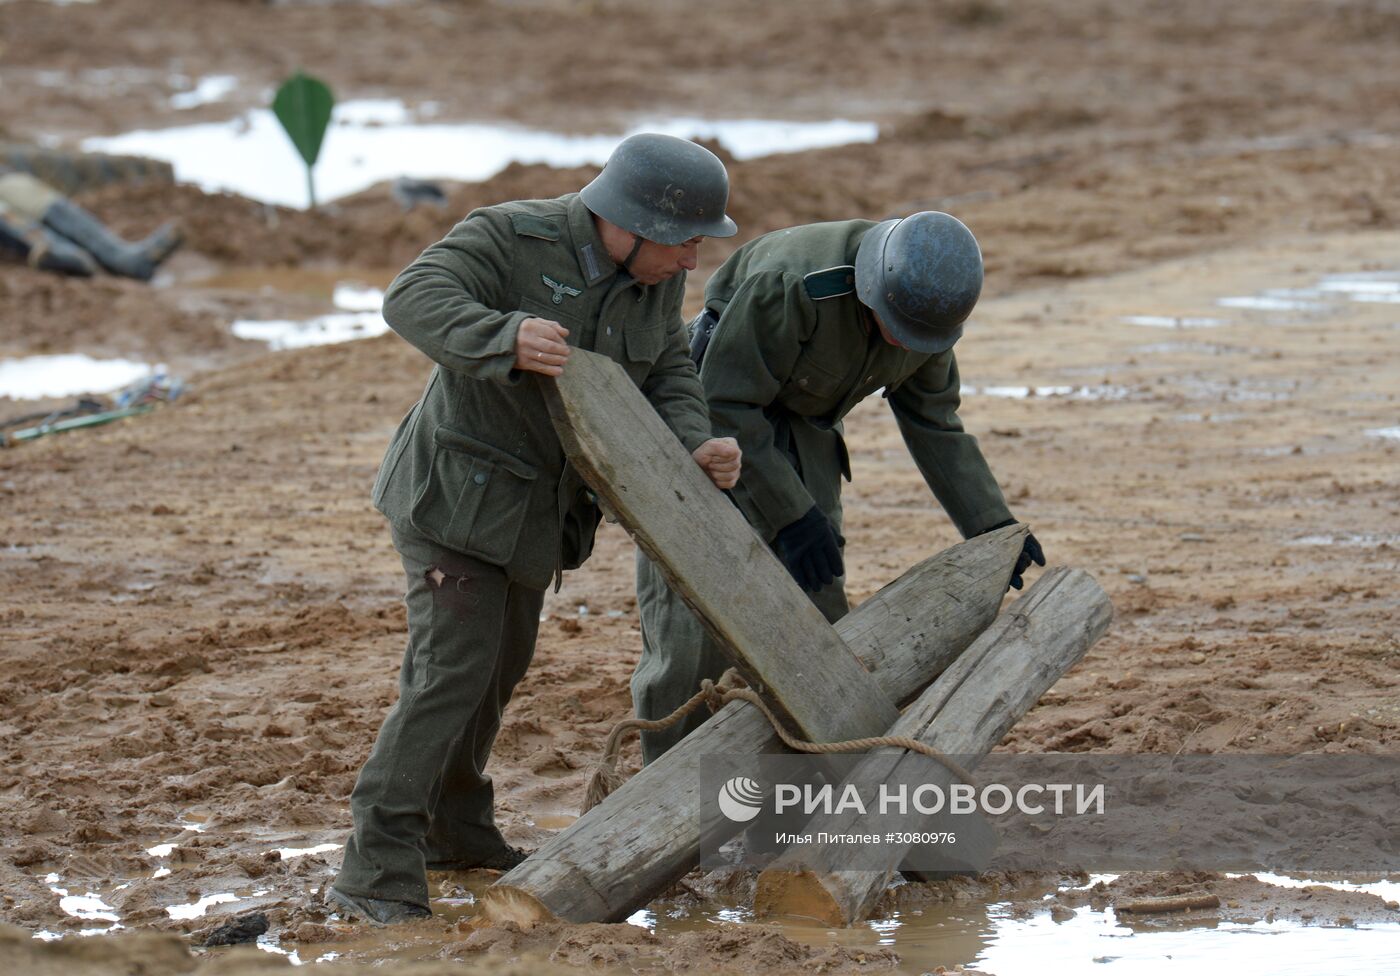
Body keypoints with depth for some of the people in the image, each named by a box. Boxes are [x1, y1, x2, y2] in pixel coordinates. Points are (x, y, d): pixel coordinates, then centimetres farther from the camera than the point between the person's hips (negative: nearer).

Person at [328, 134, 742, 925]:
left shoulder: (656, 280, -3)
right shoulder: (511, 238, -23)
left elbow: (668, 379, -1)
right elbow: (415, 301, -34)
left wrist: (696, 451, -22)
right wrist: (504, 339, -52)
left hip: (538, 504, 8)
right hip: (458, 492, -8)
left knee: (500, 663, 21)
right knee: (454, 668, -17)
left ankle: (451, 828, 40)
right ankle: (378, 871, -16)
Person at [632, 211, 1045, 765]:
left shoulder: (927, 303, -12)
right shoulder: (793, 283, -35)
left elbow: (933, 423, 4)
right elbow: (724, 405, -28)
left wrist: (991, 527, -1)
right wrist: (791, 515, -28)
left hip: (798, 437, 7)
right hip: (703, 419, -7)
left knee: (817, 606, 0)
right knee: (694, 619, -12)